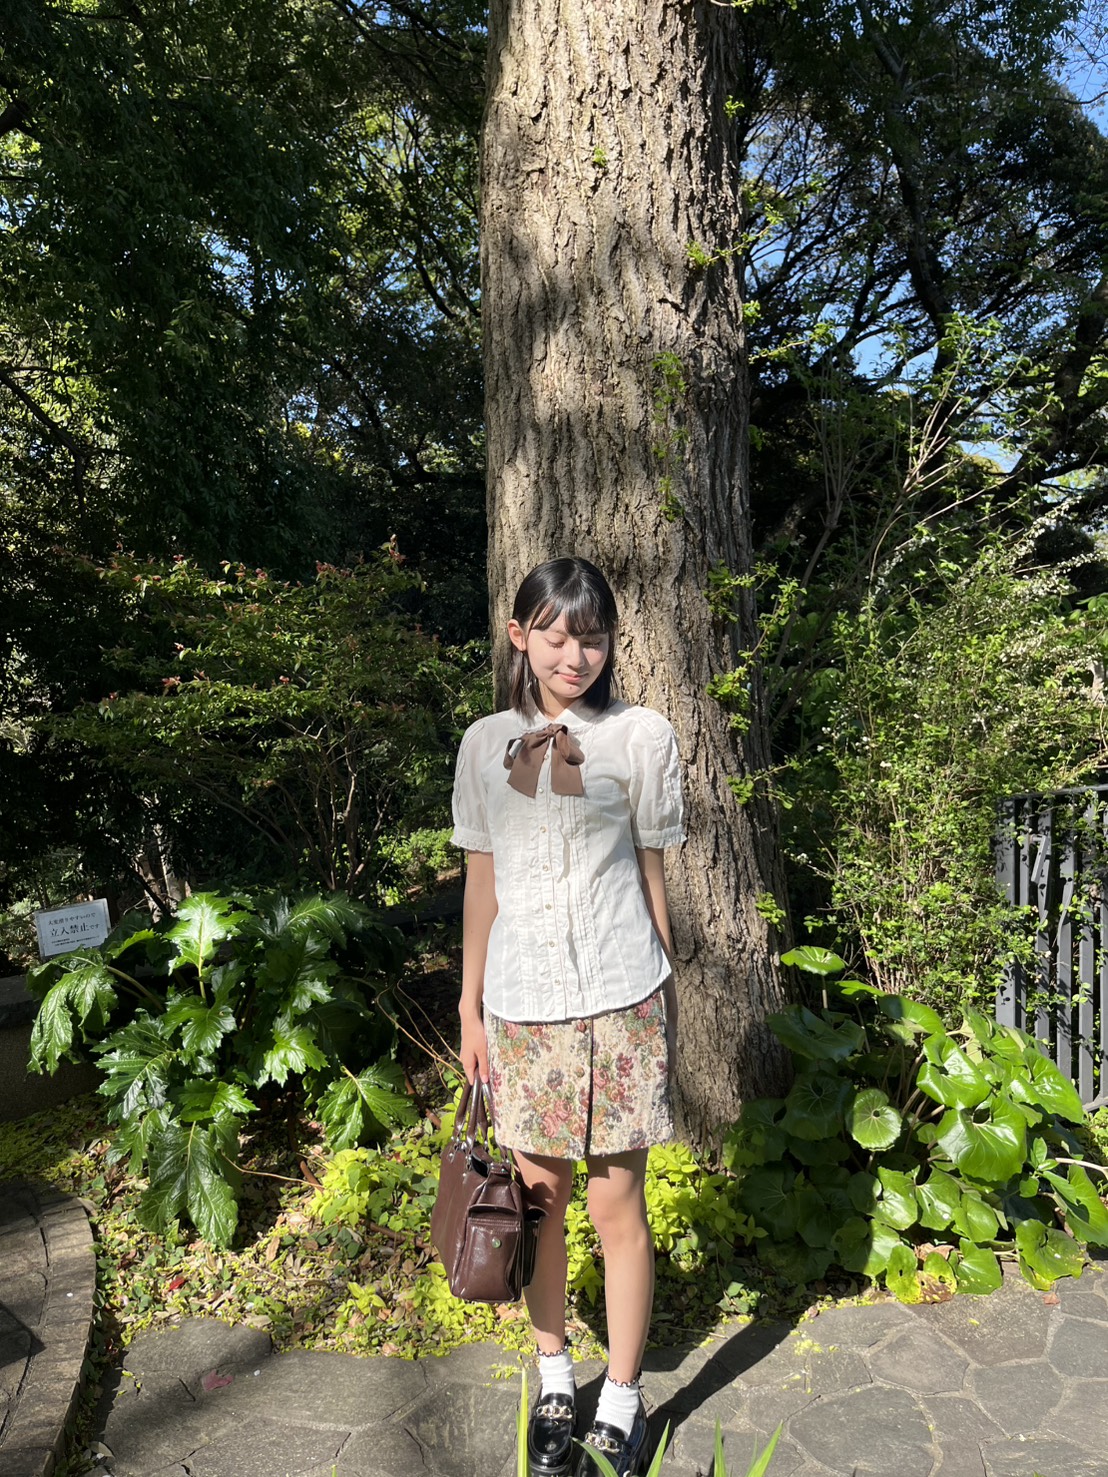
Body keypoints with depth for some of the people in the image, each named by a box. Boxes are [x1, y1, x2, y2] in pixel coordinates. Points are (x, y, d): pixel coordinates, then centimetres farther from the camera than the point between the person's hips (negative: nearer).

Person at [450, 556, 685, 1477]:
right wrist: (470, 1005, 7)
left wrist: (663, 996, 6)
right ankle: (555, 1381, 36)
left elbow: (651, 873, 3)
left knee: (618, 1204, 6)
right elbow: (482, 883, 7)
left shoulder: (642, 736, -2)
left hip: (617, 999, -2)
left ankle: (622, 1403, 27)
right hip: (521, 1003, 2)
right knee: (539, 1196, 14)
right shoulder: (487, 744, 3)